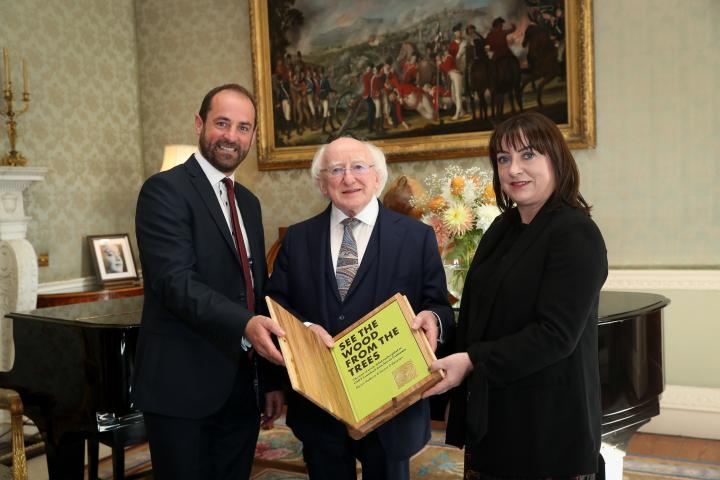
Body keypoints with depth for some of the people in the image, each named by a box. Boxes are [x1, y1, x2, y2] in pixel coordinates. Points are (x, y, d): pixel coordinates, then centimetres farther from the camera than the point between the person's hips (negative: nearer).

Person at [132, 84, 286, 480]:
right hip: (183, 388, -7)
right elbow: (175, 281, -21)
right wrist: (245, 324, -35)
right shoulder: (165, 190, -9)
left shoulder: (248, 202, 16)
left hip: (243, 387, 7)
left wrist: (270, 380, 16)